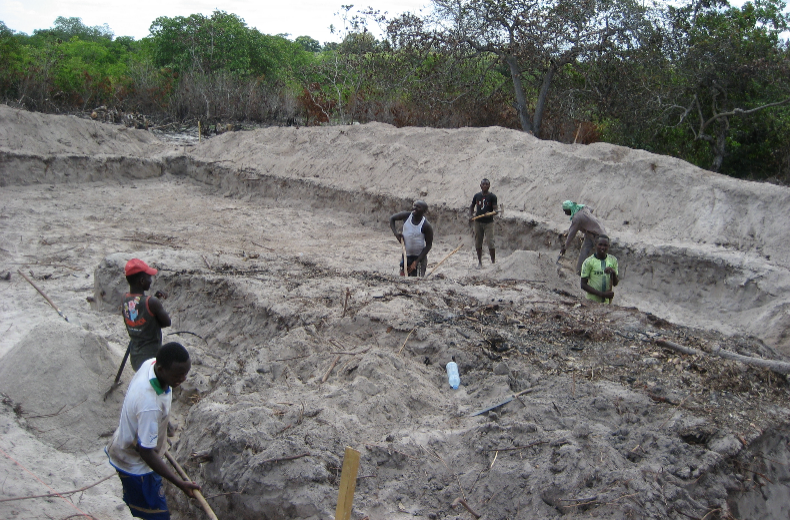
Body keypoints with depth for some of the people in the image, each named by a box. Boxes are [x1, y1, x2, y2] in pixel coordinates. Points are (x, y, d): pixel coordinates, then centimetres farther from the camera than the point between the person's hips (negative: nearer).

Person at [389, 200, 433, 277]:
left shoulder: (425, 226, -19)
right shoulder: (406, 216, -8)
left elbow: (429, 245, -13)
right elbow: (392, 218, 9)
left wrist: (416, 261, -18)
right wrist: (395, 233, -9)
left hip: (419, 257, -5)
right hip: (405, 256, 5)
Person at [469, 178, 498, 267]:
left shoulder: (492, 196, -3)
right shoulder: (477, 196, 7)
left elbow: (495, 209, -8)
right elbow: (472, 206, 19)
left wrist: (491, 213, -30)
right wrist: (471, 215, 2)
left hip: (488, 222, -4)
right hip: (478, 222, 4)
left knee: (490, 242, -11)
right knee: (478, 243, 8)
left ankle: (493, 262, -3)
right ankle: (480, 262, 20)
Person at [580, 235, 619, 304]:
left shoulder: (613, 260, 6)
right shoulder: (588, 262, -8)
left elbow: (615, 284, 8)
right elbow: (583, 284, -9)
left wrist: (613, 273, -14)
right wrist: (602, 294, -16)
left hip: (607, 301, 4)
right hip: (592, 301, -4)